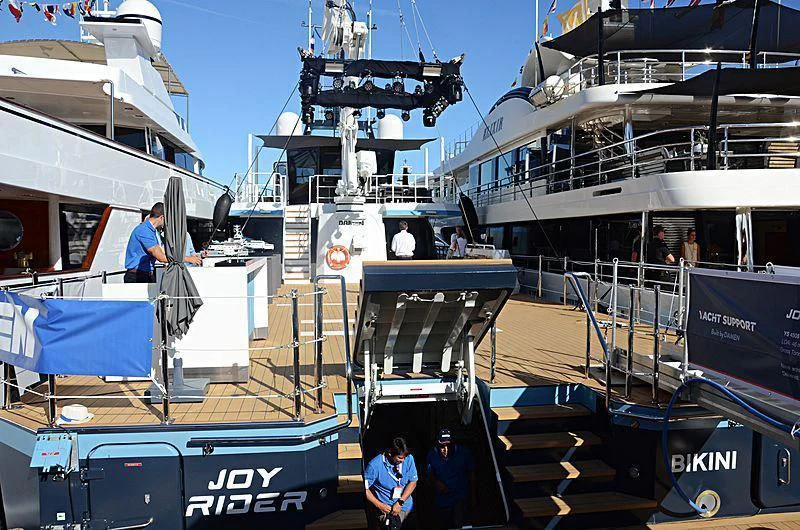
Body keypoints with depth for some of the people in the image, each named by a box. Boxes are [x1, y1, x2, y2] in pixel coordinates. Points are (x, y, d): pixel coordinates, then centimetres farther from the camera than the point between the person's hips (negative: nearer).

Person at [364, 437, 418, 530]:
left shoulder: (408, 459, -7)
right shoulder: (375, 465, -17)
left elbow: (413, 482, 1)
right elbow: (364, 488, -9)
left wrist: (400, 502, -8)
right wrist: (379, 505, -14)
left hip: (406, 505, 3)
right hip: (386, 508, -3)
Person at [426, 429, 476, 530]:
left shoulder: (464, 453, -17)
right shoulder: (432, 455, -14)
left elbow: (471, 473, -1)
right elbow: (430, 474, 4)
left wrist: (473, 495, 6)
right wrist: (436, 482, -18)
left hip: (460, 496, -2)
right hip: (442, 498, 3)